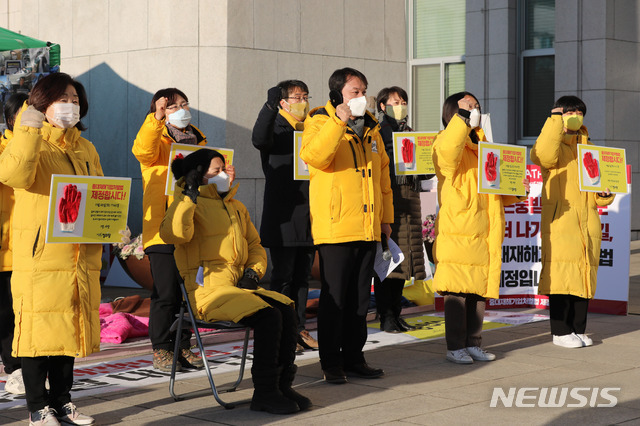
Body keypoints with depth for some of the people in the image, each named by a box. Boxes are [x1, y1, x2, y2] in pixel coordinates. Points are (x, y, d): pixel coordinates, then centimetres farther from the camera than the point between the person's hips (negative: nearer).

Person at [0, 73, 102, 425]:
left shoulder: (85, 149, 18)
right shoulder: (29, 142, -1)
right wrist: (29, 131, -26)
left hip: (81, 255, 6)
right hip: (39, 254, -6)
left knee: (69, 327, 11)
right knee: (39, 329, -4)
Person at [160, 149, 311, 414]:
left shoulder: (236, 207, 23)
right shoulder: (191, 205, 0)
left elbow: (255, 245, 28)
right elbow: (172, 234, -22)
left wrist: (253, 271, 8)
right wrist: (188, 195, -21)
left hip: (240, 287, 7)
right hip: (208, 290, -7)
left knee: (286, 311, -18)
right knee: (267, 315, -27)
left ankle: (282, 386, -10)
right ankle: (264, 394, -20)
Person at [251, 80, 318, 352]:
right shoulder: (276, 128, -4)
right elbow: (259, 139, -28)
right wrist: (270, 105, -38)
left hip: (308, 217, 6)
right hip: (283, 217, -6)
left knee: (303, 276, 10)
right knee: (283, 276, -2)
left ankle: (299, 328, 18)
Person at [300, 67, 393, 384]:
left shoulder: (371, 129, 18)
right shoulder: (321, 122, -1)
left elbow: (383, 173, 24)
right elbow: (313, 156, -22)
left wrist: (386, 216, 20)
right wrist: (337, 121, -29)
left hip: (368, 227, 6)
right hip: (335, 226, -6)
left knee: (360, 297, 11)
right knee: (334, 297, -4)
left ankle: (354, 358, 19)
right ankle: (331, 363, 3)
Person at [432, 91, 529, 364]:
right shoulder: (447, 142, -3)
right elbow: (447, 151, -30)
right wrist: (462, 116, -34)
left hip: (484, 235, 7)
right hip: (457, 232, -7)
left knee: (479, 290, 9)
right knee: (457, 291, -7)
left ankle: (473, 344, 17)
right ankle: (455, 347, 0)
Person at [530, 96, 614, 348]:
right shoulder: (554, 146, 2)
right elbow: (543, 155, -26)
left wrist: (605, 193, 2)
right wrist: (556, 119, -17)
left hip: (587, 224, 6)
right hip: (560, 222, -6)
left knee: (585, 277, 7)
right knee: (562, 276, -9)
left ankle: (578, 329, 14)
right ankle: (560, 331, -2)